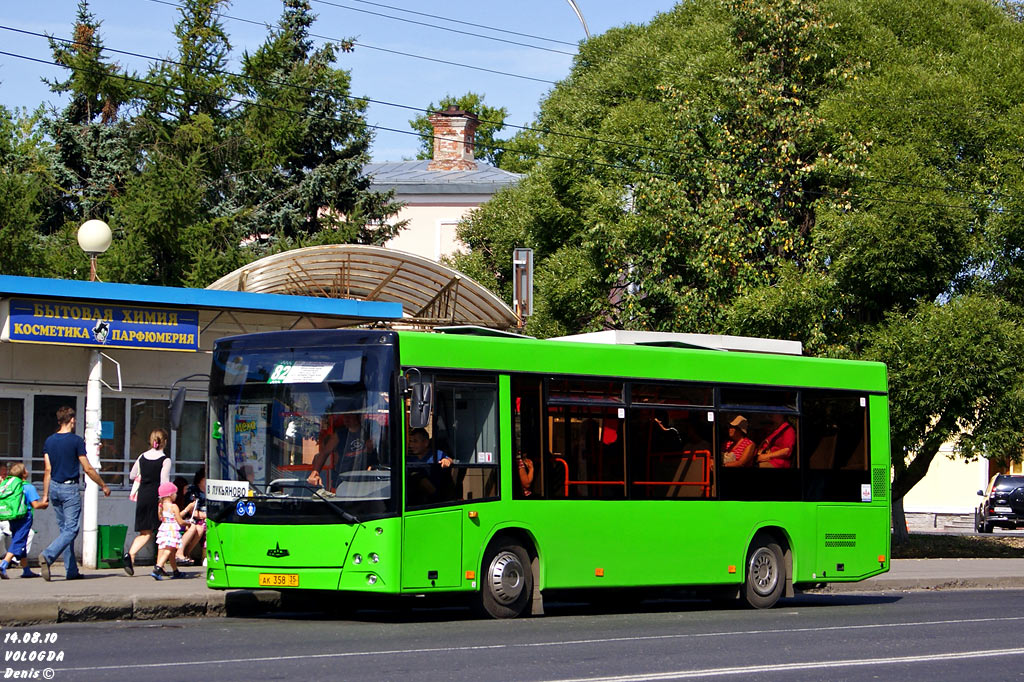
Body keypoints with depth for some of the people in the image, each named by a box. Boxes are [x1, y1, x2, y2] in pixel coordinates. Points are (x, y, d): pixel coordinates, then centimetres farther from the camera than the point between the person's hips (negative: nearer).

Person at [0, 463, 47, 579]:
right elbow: (35, 504, -13)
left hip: (13, 519, 7)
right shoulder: (29, 487, -10)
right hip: (25, 518, -7)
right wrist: (45, 504, 5)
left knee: (21, 543, 15)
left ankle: (26, 570, 23)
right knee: (18, 543, -8)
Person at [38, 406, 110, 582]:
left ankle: (71, 571, 11)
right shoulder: (76, 440, -10)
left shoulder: (49, 441, 6)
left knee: (65, 528, 11)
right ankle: (47, 555, -26)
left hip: (54, 488, 6)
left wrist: (45, 495, 13)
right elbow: (87, 468, -9)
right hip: (70, 488, -6)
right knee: (71, 529, -5)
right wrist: (103, 486, 2)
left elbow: (47, 470, 8)